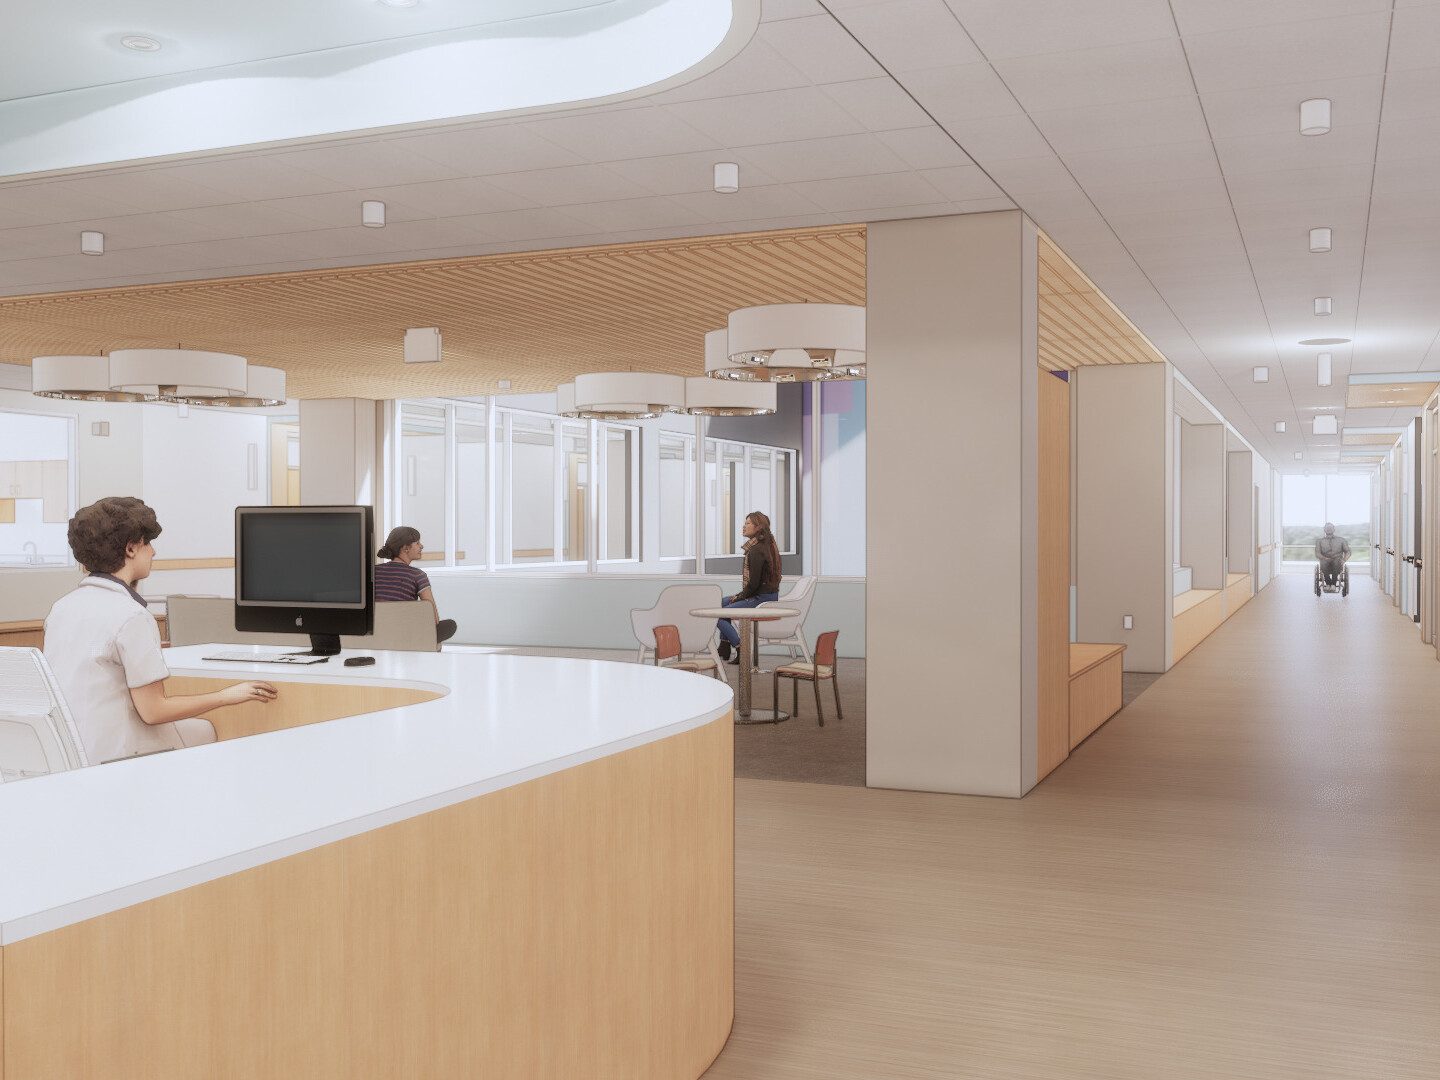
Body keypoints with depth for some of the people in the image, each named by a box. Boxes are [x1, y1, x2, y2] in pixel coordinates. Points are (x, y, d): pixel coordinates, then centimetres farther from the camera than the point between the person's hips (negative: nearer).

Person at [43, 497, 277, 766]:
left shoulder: (61, 607, 6)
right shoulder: (131, 617, -20)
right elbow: (153, 711, -16)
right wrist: (227, 696, -6)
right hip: (109, 758, -8)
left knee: (201, 729, 20)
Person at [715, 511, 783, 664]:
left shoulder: (756, 551, -20)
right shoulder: (767, 545, 11)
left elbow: (754, 583, -23)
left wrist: (740, 597, -5)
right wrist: (740, 595, 14)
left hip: (761, 598, -10)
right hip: (770, 594, 10)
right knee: (723, 602, 22)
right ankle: (724, 650, 20)